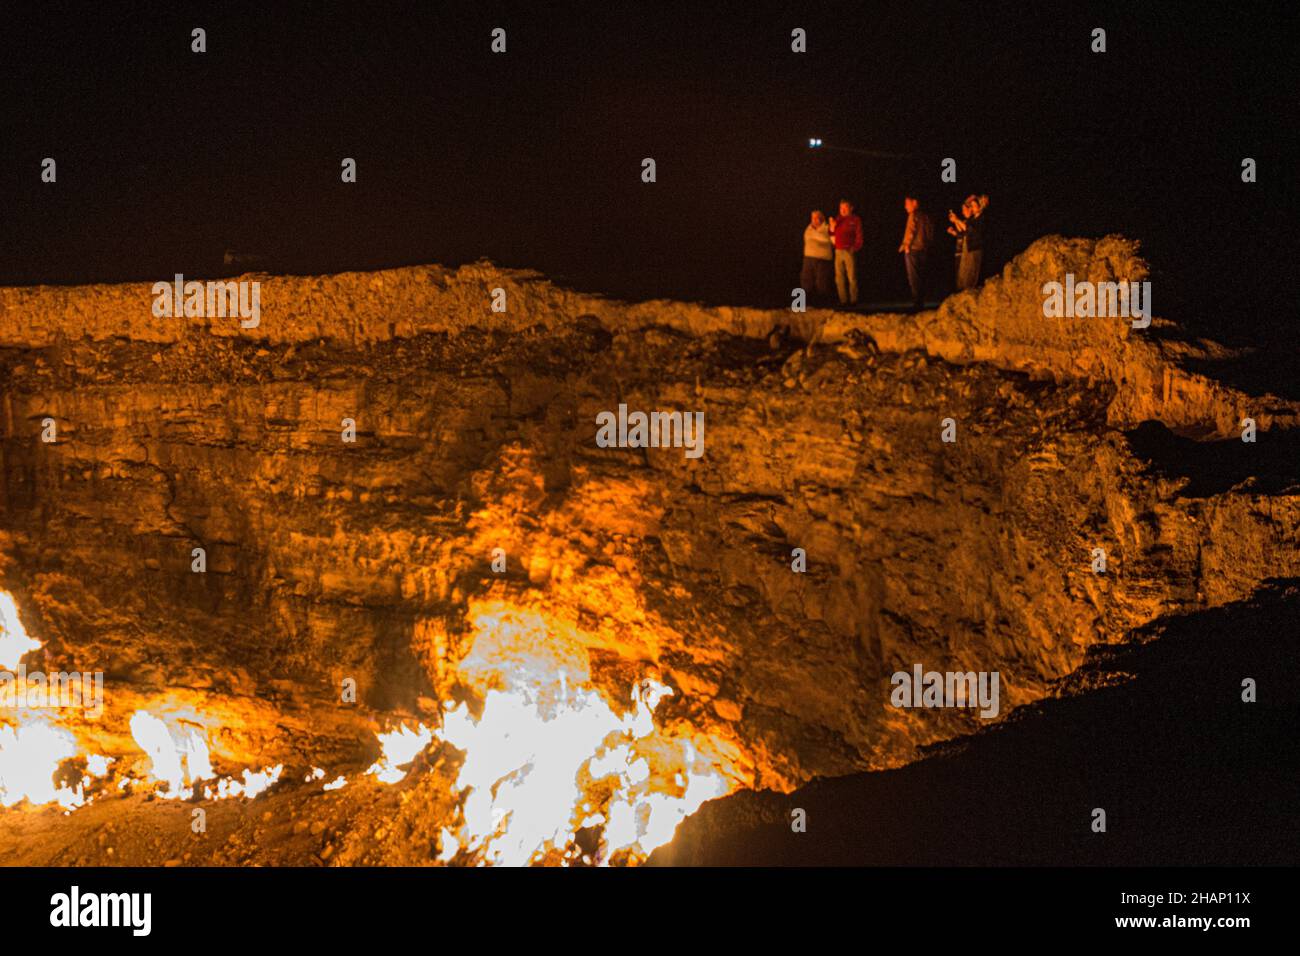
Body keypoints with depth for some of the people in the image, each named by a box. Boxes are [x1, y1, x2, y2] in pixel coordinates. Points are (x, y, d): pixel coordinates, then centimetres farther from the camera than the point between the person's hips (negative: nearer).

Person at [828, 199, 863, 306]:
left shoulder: (855, 220, 2)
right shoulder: (837, 220, 17)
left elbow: (859, 236, -1)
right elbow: (832, 235, 18)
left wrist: (855, 248, -11)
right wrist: (832, 227, 0)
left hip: (849, 252, -6)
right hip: (838, 252, 6)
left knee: (851, 277, -9)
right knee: (839, 278, 4)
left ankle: (853, 300, -6)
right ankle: (843, 300, 8)